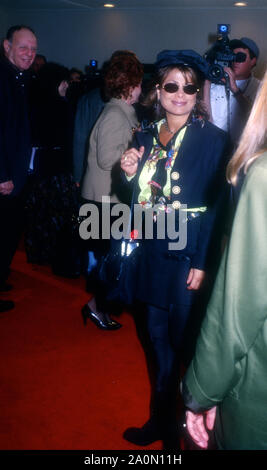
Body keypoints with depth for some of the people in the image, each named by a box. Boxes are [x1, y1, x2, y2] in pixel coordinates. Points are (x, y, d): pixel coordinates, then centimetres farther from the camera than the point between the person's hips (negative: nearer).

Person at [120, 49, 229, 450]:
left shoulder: (213, 139, -8)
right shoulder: (147, 137, 7)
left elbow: (216, 206, -11)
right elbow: (140, 198, 12)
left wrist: (201, 263, -14)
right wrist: (131, 174, -8)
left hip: (189, 252, -5)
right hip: (153, 250, 5)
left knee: (178, 339, 4)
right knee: (158, 335, 14)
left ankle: (166, 424, 25)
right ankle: (162, 421, 33)